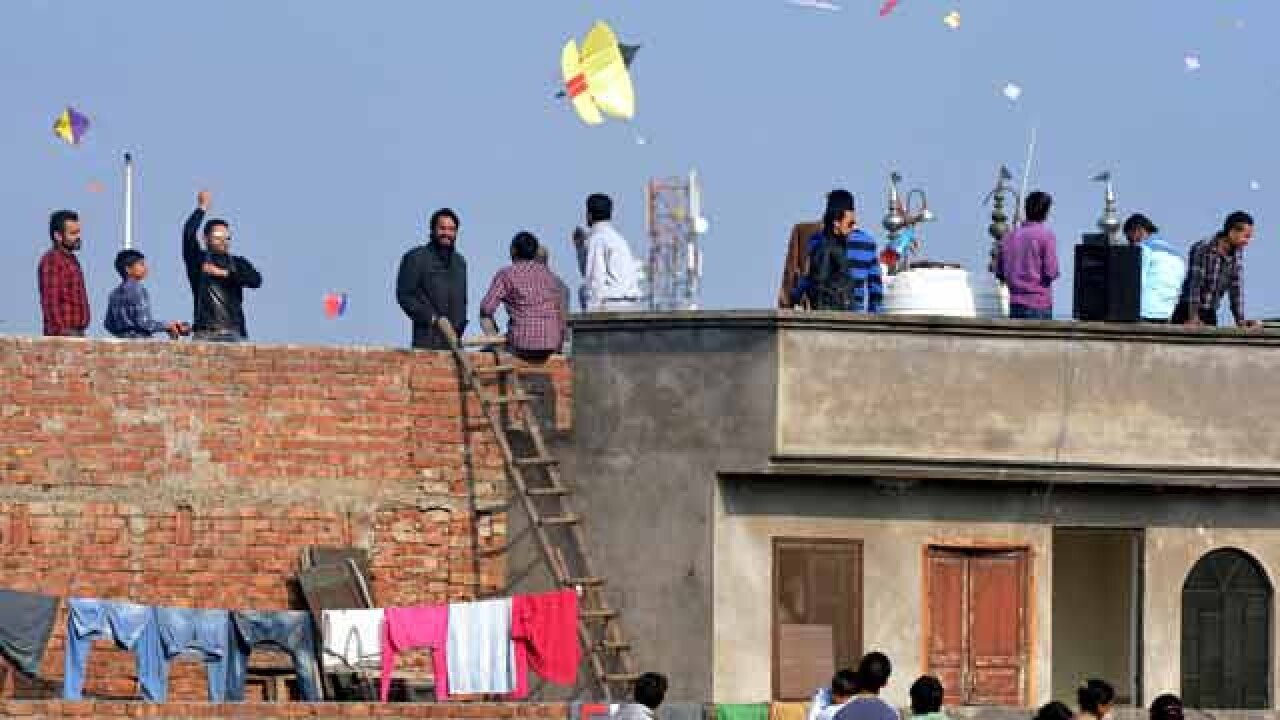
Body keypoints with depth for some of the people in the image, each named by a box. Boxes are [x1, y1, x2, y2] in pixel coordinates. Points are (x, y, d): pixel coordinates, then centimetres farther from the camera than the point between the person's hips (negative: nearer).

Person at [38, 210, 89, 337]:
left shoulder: (70, 260, 19)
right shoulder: (52, 260, -12)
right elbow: (50, 303, -20)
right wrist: (61, 333, -24)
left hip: (75, 335, 10)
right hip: (62, 335, -10)